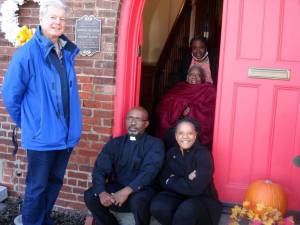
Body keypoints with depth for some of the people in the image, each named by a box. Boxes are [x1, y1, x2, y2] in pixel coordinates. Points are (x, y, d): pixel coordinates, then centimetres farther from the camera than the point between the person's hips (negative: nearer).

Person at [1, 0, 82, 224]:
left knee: (55, 182, 21)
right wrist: (26, 123, -1)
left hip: (65, 134, 6)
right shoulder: (27, 52, -15)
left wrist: (72, 126, 12)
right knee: (37, 187, 9)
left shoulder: (67, 52, 5)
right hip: (41, 135, -6)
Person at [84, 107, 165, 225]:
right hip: (117, 188, 4)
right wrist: (102, 192, -24)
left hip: (142, 189, -4)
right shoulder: (115, 143, 7)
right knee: (90, 195, -19)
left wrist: (127, 191, -32)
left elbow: (149, 172, -18)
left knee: (138, 200, -36)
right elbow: (100, 169, -3)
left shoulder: (155, 144, -4)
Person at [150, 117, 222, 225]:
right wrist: (186, 180, -17)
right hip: (178, 196, 4)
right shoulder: (171, 153, 3)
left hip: (203, 200, -4)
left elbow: (196, 188, -24)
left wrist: (172, 181, -11)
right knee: (158, 206, -27)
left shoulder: (203, 154, -14)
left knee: (187, 210, -37)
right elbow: (164, 181, -2)